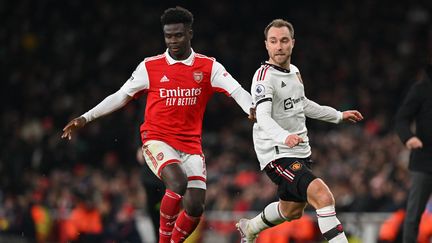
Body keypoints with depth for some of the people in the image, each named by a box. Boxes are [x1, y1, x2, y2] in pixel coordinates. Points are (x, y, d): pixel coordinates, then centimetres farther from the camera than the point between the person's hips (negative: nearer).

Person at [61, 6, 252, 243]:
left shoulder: (208, 67, 2)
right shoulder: (150, 66, 1)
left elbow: (237, 91, -8)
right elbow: (121, 97, 8)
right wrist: (85, 118, 4)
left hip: (191, 146, 2)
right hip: (157, 141, -2)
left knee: (195, 207, -8)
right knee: (178, 183, -30)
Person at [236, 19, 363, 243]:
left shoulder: (293, 71, 9)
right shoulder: (265, 76, -18)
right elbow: (263, 118, -32)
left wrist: (339, 115, 34)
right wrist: (284, 137, -51)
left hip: (300, 151, 9)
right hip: (277, 155, -9)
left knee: (292, 211, 25)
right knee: (323, 197, -25)